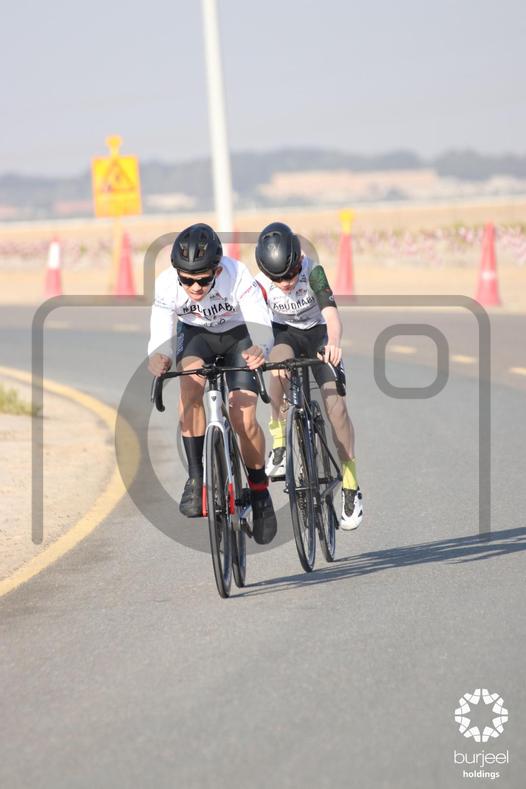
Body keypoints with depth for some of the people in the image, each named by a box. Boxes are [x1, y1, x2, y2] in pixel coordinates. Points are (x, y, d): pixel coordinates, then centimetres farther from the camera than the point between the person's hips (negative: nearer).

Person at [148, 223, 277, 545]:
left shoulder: (237, 276, -36)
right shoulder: (167, 284, -31)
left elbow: (262, 324, -42)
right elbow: (161, 337, -33)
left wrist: (260, 348, -65)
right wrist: (159, 356, -57)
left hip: (238, 336, -1)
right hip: (195, 334, 1)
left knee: (244, 420, -14)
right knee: (190, 384, -32)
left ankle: (260, 491, 12)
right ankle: (196, 477, -22)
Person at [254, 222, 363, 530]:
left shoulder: (313, 272, -29)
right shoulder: (262, 284, -24)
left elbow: (331, 313, -42)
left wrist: (334, 342, -63)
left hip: (318, 333, 0)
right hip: (285, 334, 0)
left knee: (336, 404, -16)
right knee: (281, 363, -38)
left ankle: (351, 487, -3)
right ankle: (279, 443, -24)